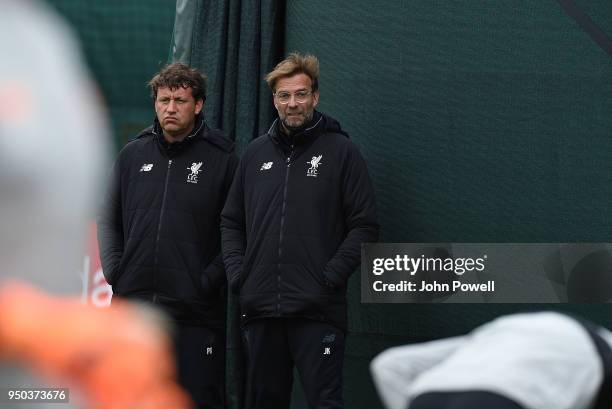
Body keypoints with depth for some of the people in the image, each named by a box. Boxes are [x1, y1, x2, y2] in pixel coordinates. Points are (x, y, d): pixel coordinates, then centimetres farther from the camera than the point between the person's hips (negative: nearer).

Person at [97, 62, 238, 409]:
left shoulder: (222, 158, -2)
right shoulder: (133, 155, 11)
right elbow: (109, 220, 19)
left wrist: (210, 279, -10)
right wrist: (115, 272, 7)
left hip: (196, 312, -4)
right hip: (133, 303, 4)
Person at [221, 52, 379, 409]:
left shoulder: (340, 151, 1)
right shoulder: (257, 153, 14)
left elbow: (365, 226, -3)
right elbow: (232, 221, 19)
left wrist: (332, 276, -12)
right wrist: (237, 273, 5)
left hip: (318, 311, -5)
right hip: (260, 309, 5)